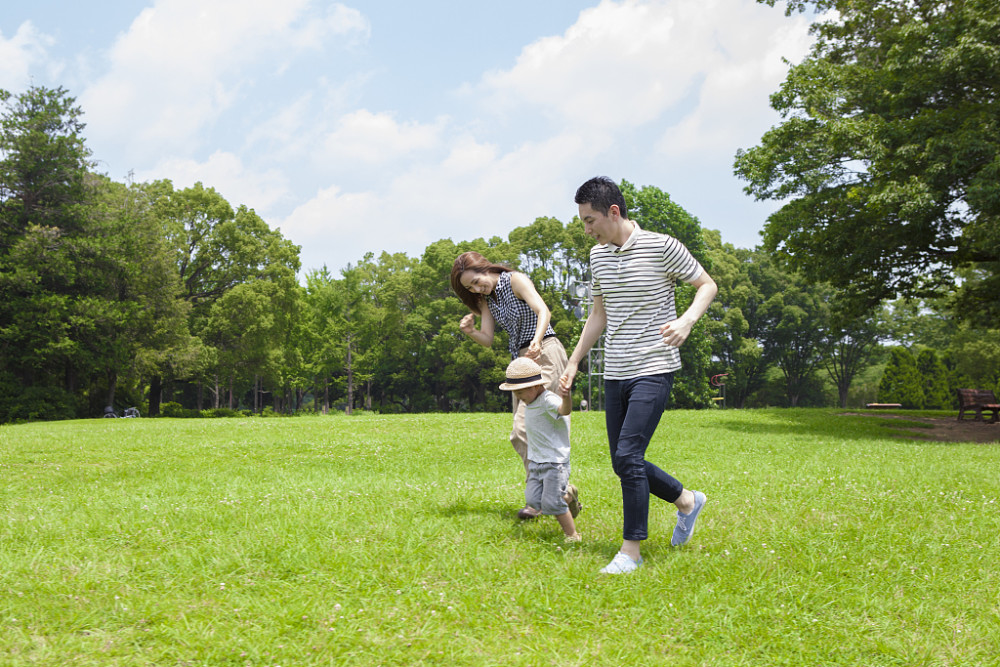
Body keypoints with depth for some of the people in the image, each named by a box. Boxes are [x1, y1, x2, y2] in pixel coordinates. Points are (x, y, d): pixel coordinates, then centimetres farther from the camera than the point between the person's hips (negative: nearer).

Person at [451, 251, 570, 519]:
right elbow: (487, 339, 6)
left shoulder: (516, 280, -8)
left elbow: (543, 311, -22)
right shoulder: (486, 298, 13)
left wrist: (537, 340, -40)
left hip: (544, 354, -9)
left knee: (522, 430, -16)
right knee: (530, 433, 8)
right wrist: (470, 331, -16)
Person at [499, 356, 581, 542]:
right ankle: (568, 495, 21)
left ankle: (572, 535, 7)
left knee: (550, 504, -12)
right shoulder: (530, 403, 9)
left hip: (555, 462, -9)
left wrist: (567, 398, -65)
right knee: (533, 502, -1)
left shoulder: (548, 400, -20)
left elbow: (564, 410, -44)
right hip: (536, 462, 9)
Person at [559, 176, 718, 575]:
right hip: (615, 374, 7)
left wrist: (687, 320, -19)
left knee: (628, 456, -16)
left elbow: (707, 285, 0)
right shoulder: (598, 255, 9)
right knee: (623, 463, 8)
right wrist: (573, 362, 17)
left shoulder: (661, 246, -9)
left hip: (654, 370, -7)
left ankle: (631, 550, -2)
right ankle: (686, 501, 31)